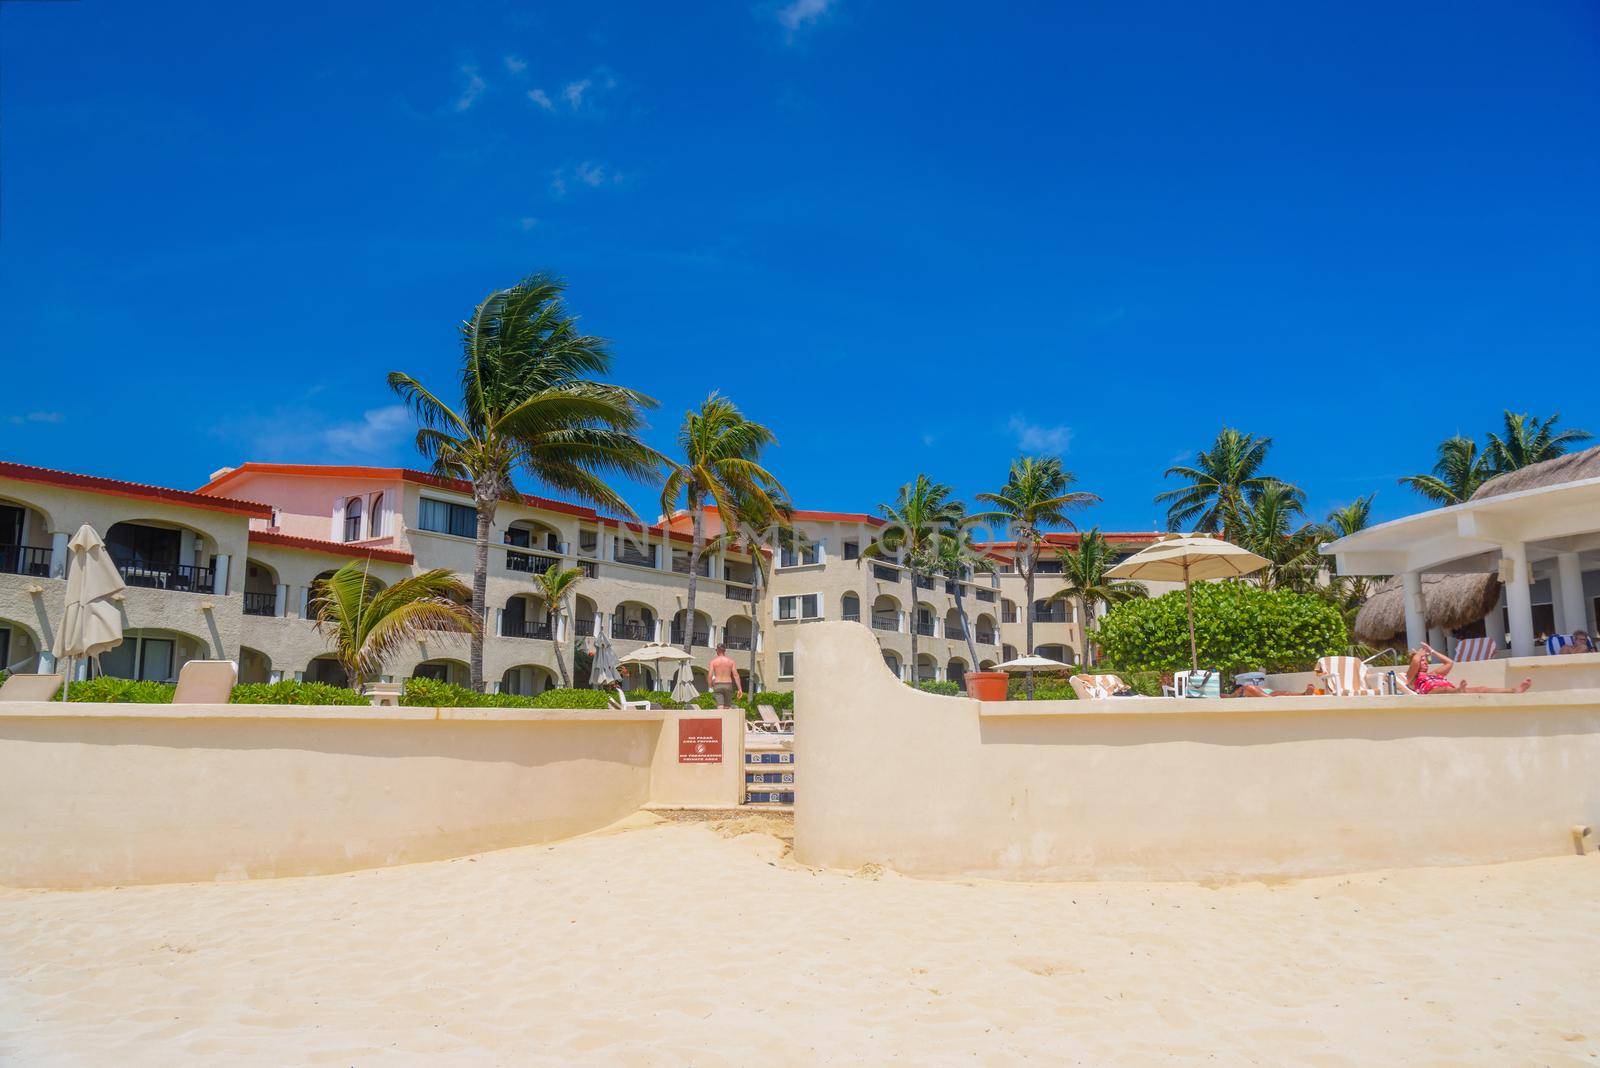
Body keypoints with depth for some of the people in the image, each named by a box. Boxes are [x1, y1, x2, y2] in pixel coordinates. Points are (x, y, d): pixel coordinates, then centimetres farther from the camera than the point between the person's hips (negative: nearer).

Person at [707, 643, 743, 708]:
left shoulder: (713, 660, 0)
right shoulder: (730, 660, 4)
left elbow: (710, 675, -6)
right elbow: (736, 675, -2)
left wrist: (711, 686, 12)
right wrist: (740, 689, -3)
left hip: (717, 686, -2)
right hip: (728, 685, 2)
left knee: (720, 707, -7)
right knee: (728, 707, 12)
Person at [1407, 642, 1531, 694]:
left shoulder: (1433, 674, 47)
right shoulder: (1412, 677, 23)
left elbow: (1450, 663, 46)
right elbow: (1415, 660, 2)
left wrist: (1432, 651, 47)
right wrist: (1421, 651, 25)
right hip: (1432, 692, -8)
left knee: (1480, 689, -16)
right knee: (1446, 689, -47)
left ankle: (1516, 691, -37)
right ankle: (1458, 691, -87)